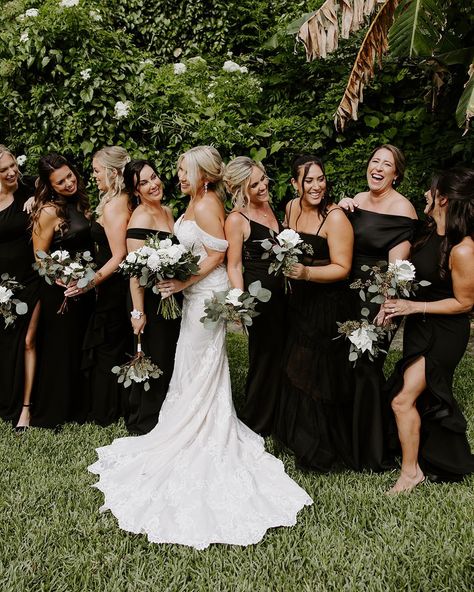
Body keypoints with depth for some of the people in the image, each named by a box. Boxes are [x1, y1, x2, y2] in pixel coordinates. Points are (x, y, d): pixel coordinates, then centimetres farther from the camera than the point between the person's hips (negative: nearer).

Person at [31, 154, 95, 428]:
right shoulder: (50, 211, -16)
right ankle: (51, 413, 23)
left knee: (82, 349, 17)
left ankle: (77, 407, 34)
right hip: (60, 292, -7)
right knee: (59, 350, 5)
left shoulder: (80, 203, 6)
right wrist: (67, 282, -20)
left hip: (85, 289, 7)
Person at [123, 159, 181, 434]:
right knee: (154, 361, 3)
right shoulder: (141, 219, -19)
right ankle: (144, 421, 22)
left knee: (171, 357, 19)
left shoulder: (167, 210, 7)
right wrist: (138, 311, -23)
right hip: (152, 300, -8)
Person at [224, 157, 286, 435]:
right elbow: (234, 266, -12)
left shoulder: (270, 206, 7)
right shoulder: (237, 219, -13)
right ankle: (256, 424, 24)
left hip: (281, 290, 7)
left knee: (281, 352, 14)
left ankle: (275, 417, 33)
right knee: (265, 355, 4)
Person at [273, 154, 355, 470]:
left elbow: (342, 268, -20)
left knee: (321, 375, 3)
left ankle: (322, 450, 22)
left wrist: (306, 272, -32)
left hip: (329, 306, -7)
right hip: (300, 301, 7)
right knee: (296, 371, 18)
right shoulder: (292, 207, 4)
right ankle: (300, 436, 39)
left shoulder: (336, 217, -19)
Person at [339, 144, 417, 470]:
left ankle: (372, 452, 18)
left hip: (379, 297, -7)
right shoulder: (356, 201, 8)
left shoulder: (402, 208, -12)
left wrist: (386, 309, -23)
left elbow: (397, 264, -17)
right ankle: (349, 437, 33)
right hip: (351, 293, 7)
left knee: (367, 367, 0)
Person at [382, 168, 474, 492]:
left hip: (444, 333, -8)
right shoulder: (430, 232, -2)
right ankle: (443, 462, 39)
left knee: (403, 399, -8)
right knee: (427, 397, 20)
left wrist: (415, 307, -20)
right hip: (421, 326, 9)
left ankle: (411, 471, 11)